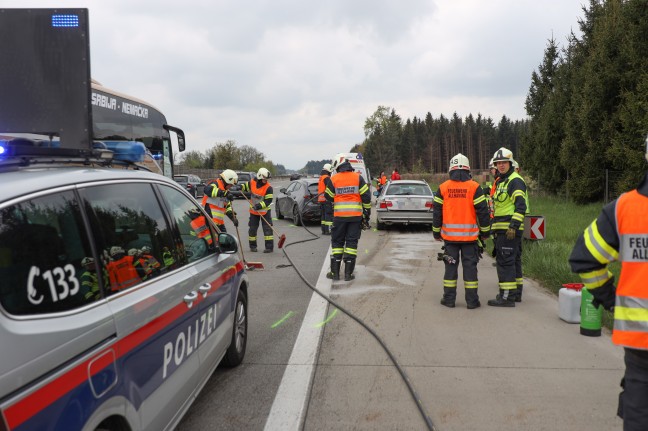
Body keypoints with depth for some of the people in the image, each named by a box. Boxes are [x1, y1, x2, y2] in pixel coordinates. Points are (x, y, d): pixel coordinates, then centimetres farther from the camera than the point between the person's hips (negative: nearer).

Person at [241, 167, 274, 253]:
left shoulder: (268, 187, -19)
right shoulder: (252, 182, -9)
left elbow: (268, 201, -22)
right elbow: (245, 186, 12)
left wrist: (260, 205, -34)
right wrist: (240, 187, -9)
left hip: (264, 210, -3)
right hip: (253, 210, 4)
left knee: (267, 228, -8)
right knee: (252, 229, 10)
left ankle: (269, 247, -5)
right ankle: (252, 246, 24)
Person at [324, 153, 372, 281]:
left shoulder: (333, 179, -3)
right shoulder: (358, 177, -2)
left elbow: (329, 197, 6)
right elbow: (366, 196, -2)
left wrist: (327, 184, 22)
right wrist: (367, 211, 9)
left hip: (339, 215, 0)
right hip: (356, 215, 0)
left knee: (337, 242, 11)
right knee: (352, 242, 5)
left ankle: (335, 272, 11)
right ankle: (348, 273, 5)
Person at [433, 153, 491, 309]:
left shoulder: (443, 188, 2)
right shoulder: (474, 187, -4)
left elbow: (437, 212, 5)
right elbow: (482, 211, -3)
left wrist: (436, 232, 15)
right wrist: (485, 232, 7)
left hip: (449, 235, 2)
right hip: (469, 235, -1)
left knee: (451, 266, 9)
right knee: (470, 266, 4)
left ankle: (449, 298, 12)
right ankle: (472, 300, 7)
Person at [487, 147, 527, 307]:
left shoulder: (515, 181, -11)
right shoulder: (500, 181, 20)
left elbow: (520, 206, -19)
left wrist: (514, 226, -25)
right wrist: (493, 226, 26)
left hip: (510, 229, -10)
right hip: (501, 229, 10)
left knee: (505, 262, -11)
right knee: (507, 261, 16)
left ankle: (507, 296, -10)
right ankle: (515, 292, 26)